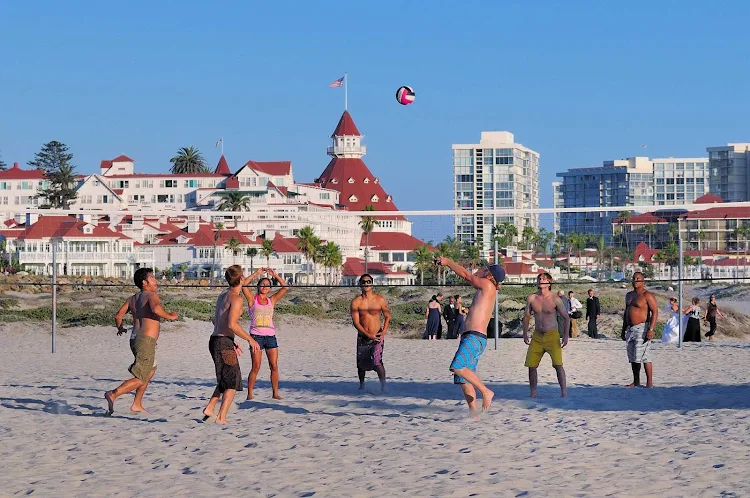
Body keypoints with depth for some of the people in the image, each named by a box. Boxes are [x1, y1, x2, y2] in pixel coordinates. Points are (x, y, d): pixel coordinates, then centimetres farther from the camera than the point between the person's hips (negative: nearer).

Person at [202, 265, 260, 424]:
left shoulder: (223, 295, 16)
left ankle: (209, 408, 16)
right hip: (224, 343, -9)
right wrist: (250, 339, -15)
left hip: (215, 340, 9)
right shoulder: (236, 298, -13)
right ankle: (221, 417, -5)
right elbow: (232, 324, -24)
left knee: (225, 379, 22)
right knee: (232, 382, -1)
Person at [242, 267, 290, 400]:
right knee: (256, 367, -6)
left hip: (270, 335, 3)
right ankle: (249, 394, 0)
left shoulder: (272, 300, 13)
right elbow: (243, 285, -8)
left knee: (274, 366, 0)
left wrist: (275, 275, 1)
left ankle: (275, 393, 7)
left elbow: (285, 287, 8)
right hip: (256, 335, -3)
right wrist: (256, 273, -8)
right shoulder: (252, 299, 5)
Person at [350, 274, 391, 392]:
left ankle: (383, 385, -12)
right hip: (362, 337, 2)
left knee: (377, 362, -19)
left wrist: (384, 332, -6)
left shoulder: (379, 300, -1)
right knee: (361, 364, 12)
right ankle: (361, 384, 33)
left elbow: (387, 316, 9)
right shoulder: (356, 302, -4)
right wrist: (369, 335, -15)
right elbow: (356, 322, -7)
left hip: (377, 336, -2)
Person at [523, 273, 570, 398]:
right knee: (531, 365, 1)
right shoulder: (531, 298, 1)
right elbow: (527, 316, 13)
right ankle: (533, 393, 13)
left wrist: (565, 335, -10)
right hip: (537, 336, 4)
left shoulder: (555, 300, -9)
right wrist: (525, 334, 9)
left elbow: (566, 317, -4)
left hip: (552, 336, -4)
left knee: (558, 364, -14)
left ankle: (564, 392, -9)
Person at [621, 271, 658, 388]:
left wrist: (651, 329, -22)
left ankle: (649, 382, -9)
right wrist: (624, 329, 20)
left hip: (642, 329, -8)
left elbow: (655, 312, -14)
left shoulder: (647, 295, -8)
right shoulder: (629, 295, 17)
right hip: (630, 329, 8)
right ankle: (636, 381, 15)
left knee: (643, 356, -12)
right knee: (632, 357, 8)